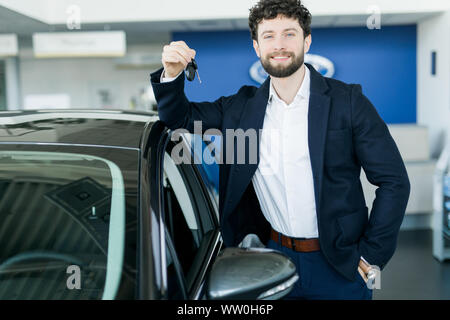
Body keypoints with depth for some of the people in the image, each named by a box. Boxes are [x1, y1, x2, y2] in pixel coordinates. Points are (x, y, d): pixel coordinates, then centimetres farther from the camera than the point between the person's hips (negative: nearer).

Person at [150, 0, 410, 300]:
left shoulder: (347, 101, -8)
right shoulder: (242, 107, 2)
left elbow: (394, 180, -7)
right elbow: (181, 117, 9)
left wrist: (370, 257, -9)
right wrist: (172, 74, -11)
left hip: (338, 266, -2)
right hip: (276, 256, 3)